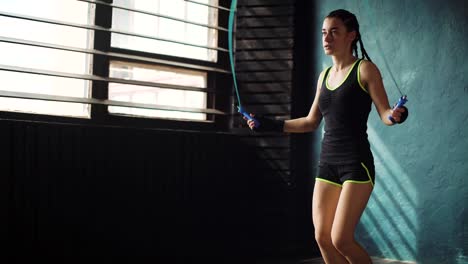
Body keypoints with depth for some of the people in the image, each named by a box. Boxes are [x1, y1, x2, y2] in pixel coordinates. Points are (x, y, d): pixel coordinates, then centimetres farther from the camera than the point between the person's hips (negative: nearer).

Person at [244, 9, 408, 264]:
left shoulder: (365, 69, -4)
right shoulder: (324, 75, 14)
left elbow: (385, 114, -8)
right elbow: (311, 122, 20)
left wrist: (396, 116, -31)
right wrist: (270, 125, 16)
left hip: (356, 163, -6)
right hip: (327, 162, 7)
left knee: (341, 240, -12)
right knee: (323, 238, 3)